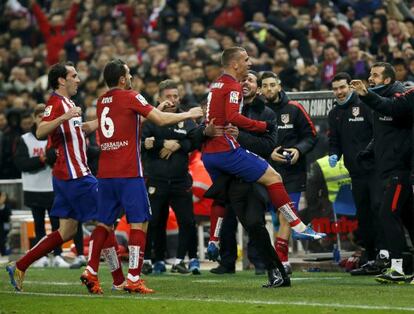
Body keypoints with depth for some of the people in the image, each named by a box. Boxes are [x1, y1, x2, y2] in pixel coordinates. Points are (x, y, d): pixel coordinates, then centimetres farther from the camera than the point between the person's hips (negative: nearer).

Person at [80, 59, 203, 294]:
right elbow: (161, 120, -7)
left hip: (105, 173, 7)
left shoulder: (103, 101, 14)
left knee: (104, 223, 12)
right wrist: (189, 114, 7)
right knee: (139, 222, -3)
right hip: (129, 173, -7)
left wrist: (157, 109, 27)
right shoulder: (130, 97, -7)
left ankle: (91, 272, 5)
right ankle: (133, 279, -9)